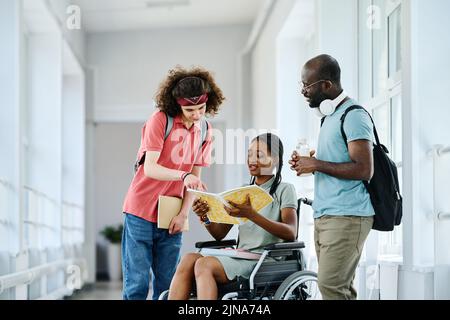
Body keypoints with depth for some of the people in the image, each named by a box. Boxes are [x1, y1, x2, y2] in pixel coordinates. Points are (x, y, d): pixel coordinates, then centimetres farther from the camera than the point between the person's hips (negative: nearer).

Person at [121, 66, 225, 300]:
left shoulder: (205, 130, 6)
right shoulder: (160, 119, -11)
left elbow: (195, 176, 8)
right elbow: (150, 168, -18)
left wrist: (184, 213, -4)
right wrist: (183, 176, -34)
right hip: (141, 211, -5)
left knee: (168, 284, 4)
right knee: (137, 282, -6)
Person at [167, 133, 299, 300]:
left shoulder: (284, 190, 4)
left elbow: (290, 234, -13)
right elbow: (220, 234, 17)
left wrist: (251, 214, -25)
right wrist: (205, 217, -6)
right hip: (241, 257, 6)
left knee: (204, 265, -29)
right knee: (189, 258, -23)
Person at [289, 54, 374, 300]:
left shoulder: (353, 116, -10)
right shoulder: (329, 116, 19)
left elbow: (364, 169, -18)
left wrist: (316, 164, -14)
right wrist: (307, 164, 9)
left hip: (347, 217, -9)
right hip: (324, 216, 9)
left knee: (331, 285, -15)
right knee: (340, 287, 6)